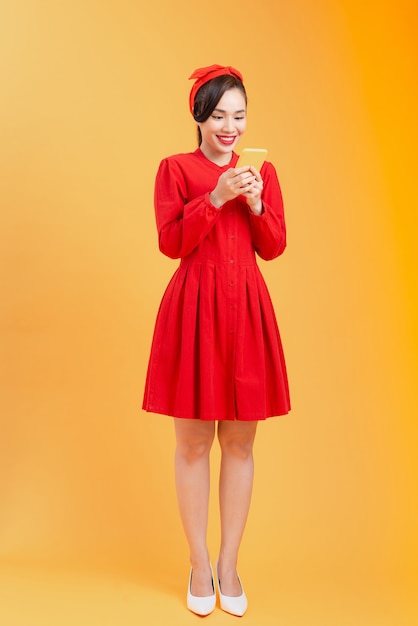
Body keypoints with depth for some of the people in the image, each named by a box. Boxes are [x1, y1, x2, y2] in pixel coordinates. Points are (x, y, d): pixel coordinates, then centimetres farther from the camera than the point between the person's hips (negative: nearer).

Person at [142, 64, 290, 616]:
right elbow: (171, 243, -7)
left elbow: (274, 248, 6)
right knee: (193, 443, 4)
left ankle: (229, 565, 24)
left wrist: (255, 204, -10)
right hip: (193, 308, -3)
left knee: (240, 443, 7)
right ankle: (199, 566, 23)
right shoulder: (175, 168, 4)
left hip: (247, 310, 3)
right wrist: (216, 198, -16)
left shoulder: (262, 171, 12)